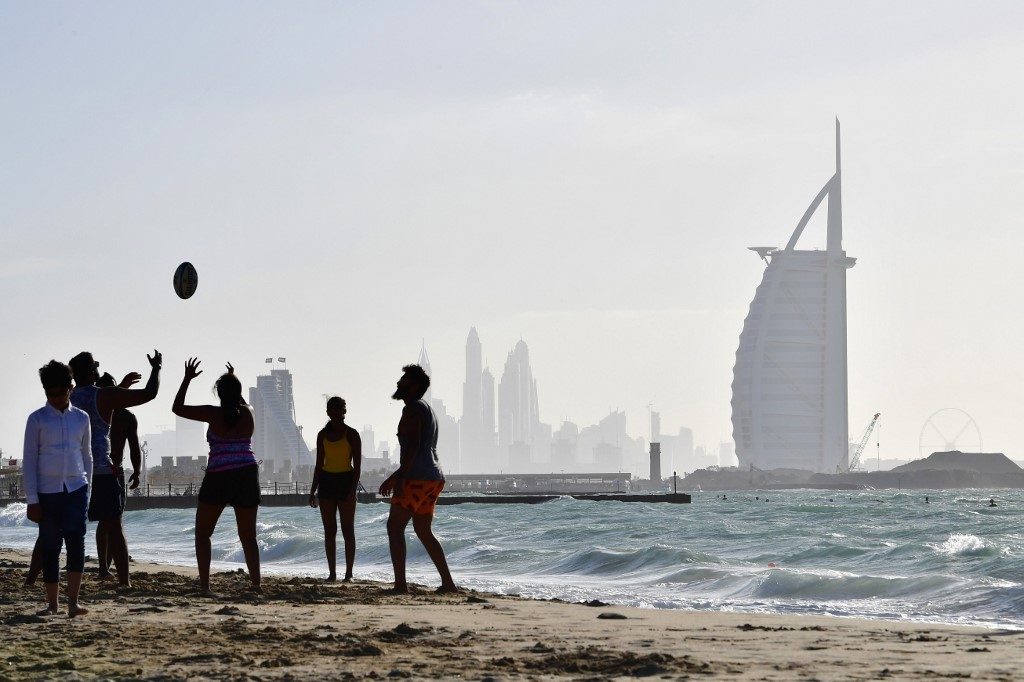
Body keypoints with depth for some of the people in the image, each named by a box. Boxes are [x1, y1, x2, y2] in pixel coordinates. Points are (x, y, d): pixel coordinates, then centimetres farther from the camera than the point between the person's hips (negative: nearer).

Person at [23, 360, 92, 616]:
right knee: (50, 547, 3)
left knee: (76, 541, -13)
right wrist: (32, 500, -4)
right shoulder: (37, 419, 0)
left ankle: (73, 602, -13)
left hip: (76, 489, 1)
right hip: (48, 491, -1)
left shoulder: (81, 418, 9)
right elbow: (29, 461, 0)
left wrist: (87, 487, 15)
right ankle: (52, 604, 11)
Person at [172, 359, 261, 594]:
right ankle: (256, 583, 4)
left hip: (218, 479, -4)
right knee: (248, 536, 12)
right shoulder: (248, 413, 5)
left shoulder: (214, 414, -7)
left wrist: (187, 379, 8)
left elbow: (178, 408, 1)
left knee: (203, 533, 9)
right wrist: (234, 379, 43)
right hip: (247, 476, 4)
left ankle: (204, 585, -3)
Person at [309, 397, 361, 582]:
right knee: (329, 530, 3)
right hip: (326, 481, 4)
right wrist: (313, 490, 10)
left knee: (348, 530, -3)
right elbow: (319, 464, 14)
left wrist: (353, 489, -15)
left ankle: (349, 573, -1)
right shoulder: (323, 435, 9)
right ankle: (331, 573, 5)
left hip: (345, 481, -4)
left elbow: (357, 464, -6)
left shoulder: (352, 434, -3)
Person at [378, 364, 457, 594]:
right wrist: (395, 477, 32)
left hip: (417, 479, -10)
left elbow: (412, 445, -21)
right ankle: (448, 583, 12)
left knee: (395, 526, -8)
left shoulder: (413, 409, -8)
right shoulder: (428, 410, 24)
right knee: (423, 531, 16)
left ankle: (400, 584, -17)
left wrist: (399, 477, -27)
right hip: (434, 478, 10)